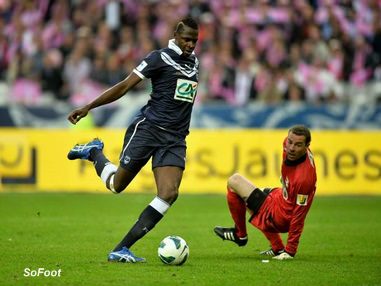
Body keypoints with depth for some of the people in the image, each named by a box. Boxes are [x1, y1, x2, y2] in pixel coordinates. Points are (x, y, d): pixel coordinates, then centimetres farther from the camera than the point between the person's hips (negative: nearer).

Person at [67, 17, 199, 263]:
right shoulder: (160, 57, -5)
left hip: (175, 140, 5)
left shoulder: (193, 62, 14)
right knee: (117, 184, 0)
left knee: (169, 194, -15)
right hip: (148, 129, -5)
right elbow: (125, 86, -8)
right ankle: (94, 152, 34)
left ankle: (122, 250, -12)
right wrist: (89, 107, -14)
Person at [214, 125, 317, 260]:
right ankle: (277, 249, 28)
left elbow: (298, 217, -30)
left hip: (280, 217, -9)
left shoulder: (304, 177, -36)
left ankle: (240, 234, 14)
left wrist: (291, 250, -24)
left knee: (234, 181, -4)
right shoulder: (289, 142, -16)